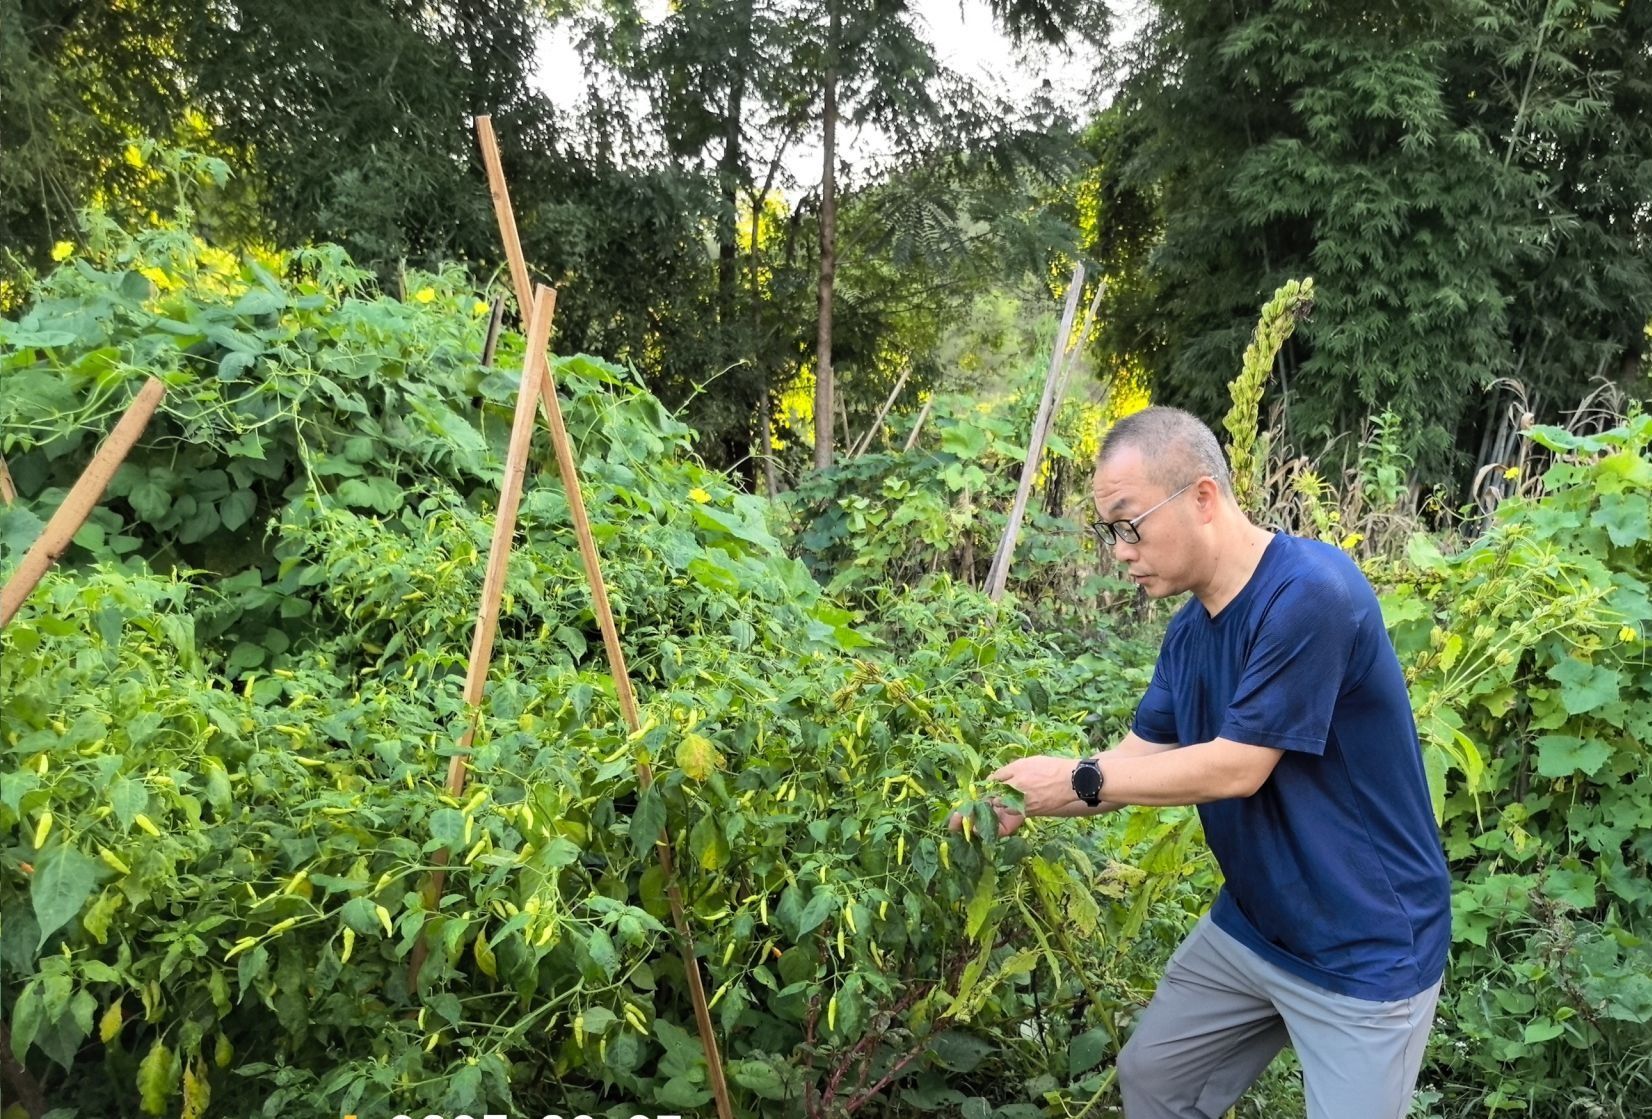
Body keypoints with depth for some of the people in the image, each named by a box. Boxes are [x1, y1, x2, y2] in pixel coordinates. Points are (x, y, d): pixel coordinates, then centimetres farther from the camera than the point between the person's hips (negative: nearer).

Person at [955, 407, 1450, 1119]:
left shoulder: (1311, 593, -27)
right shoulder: (1189, 631, -1)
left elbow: (1237, 768, -25)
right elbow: (1143, 753, 5)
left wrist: (1079, 782, -17)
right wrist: (1026, 804, -8)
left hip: (1364, 948, -8)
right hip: (1249, 926, 8)